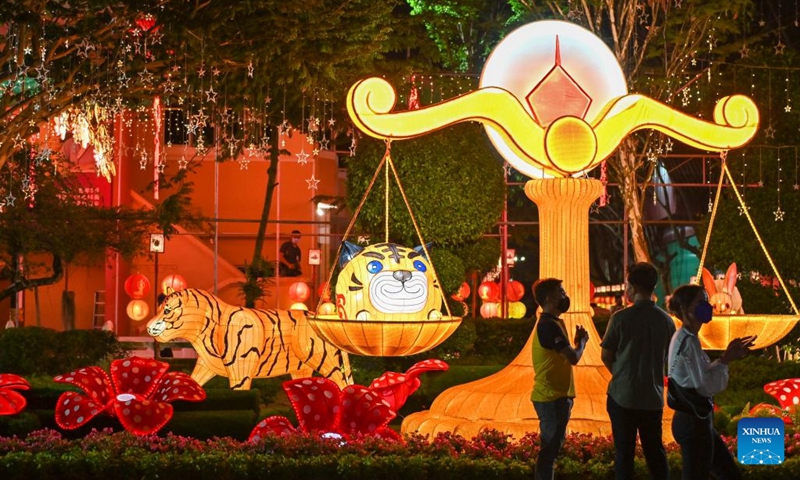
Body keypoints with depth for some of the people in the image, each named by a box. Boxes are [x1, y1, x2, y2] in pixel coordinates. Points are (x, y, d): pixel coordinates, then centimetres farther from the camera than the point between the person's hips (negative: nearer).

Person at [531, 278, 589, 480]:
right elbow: (573, 357, -21)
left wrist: (577, 342, 2)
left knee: (552, 445, 16)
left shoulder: (551, 322, 15)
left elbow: (565, 356, 16)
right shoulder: (549, 325, -19)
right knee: (550, 447, -5)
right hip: (551, 397, -10)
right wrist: (582, 341, -3)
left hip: (555, 395, 10)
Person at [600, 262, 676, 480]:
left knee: (624, 452, 5)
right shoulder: (666, 320, -2)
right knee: (655, 451, 12)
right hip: (653, 396, 3)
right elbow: (669, 358, 9)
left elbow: (605, 356, -4)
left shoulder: (621, 318, -13)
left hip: (623, 395, -3)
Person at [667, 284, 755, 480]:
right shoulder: (688, 341, -19)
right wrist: (727, 359, -12)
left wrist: (728, 355, 5)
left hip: (696, 419, 10)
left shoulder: (686, 338, 13)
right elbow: (706, 386, -21)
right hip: (694, 422, -10)